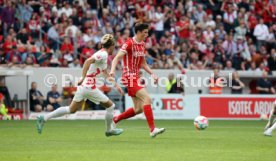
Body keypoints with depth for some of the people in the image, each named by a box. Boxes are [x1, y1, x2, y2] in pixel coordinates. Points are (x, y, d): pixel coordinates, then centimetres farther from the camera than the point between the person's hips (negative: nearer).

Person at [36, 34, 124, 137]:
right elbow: (88, 61, -27)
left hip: (84, 86, 9)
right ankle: (110, 130, 23)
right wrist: (83, 77, -31)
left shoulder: (103, 54, 17)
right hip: (89, 87, -9)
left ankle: (43, 119, 9)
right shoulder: (103, 54, -12)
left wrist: (116, 85, 32)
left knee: (71, 110, 13)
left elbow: (105, 72, 30)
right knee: (110, 106, 6)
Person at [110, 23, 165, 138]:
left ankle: (114, 119, 21)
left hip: (136, 77, 9)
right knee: (147, 99, -21)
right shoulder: (129, 43, -12)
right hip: (129, 77, -9)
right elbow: (117, 58, -19)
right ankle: (152, 129, -23)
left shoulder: (142, 45, 13)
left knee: (138, 109, 7)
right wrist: (112, 70, -35)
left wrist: (152, 74, 11)